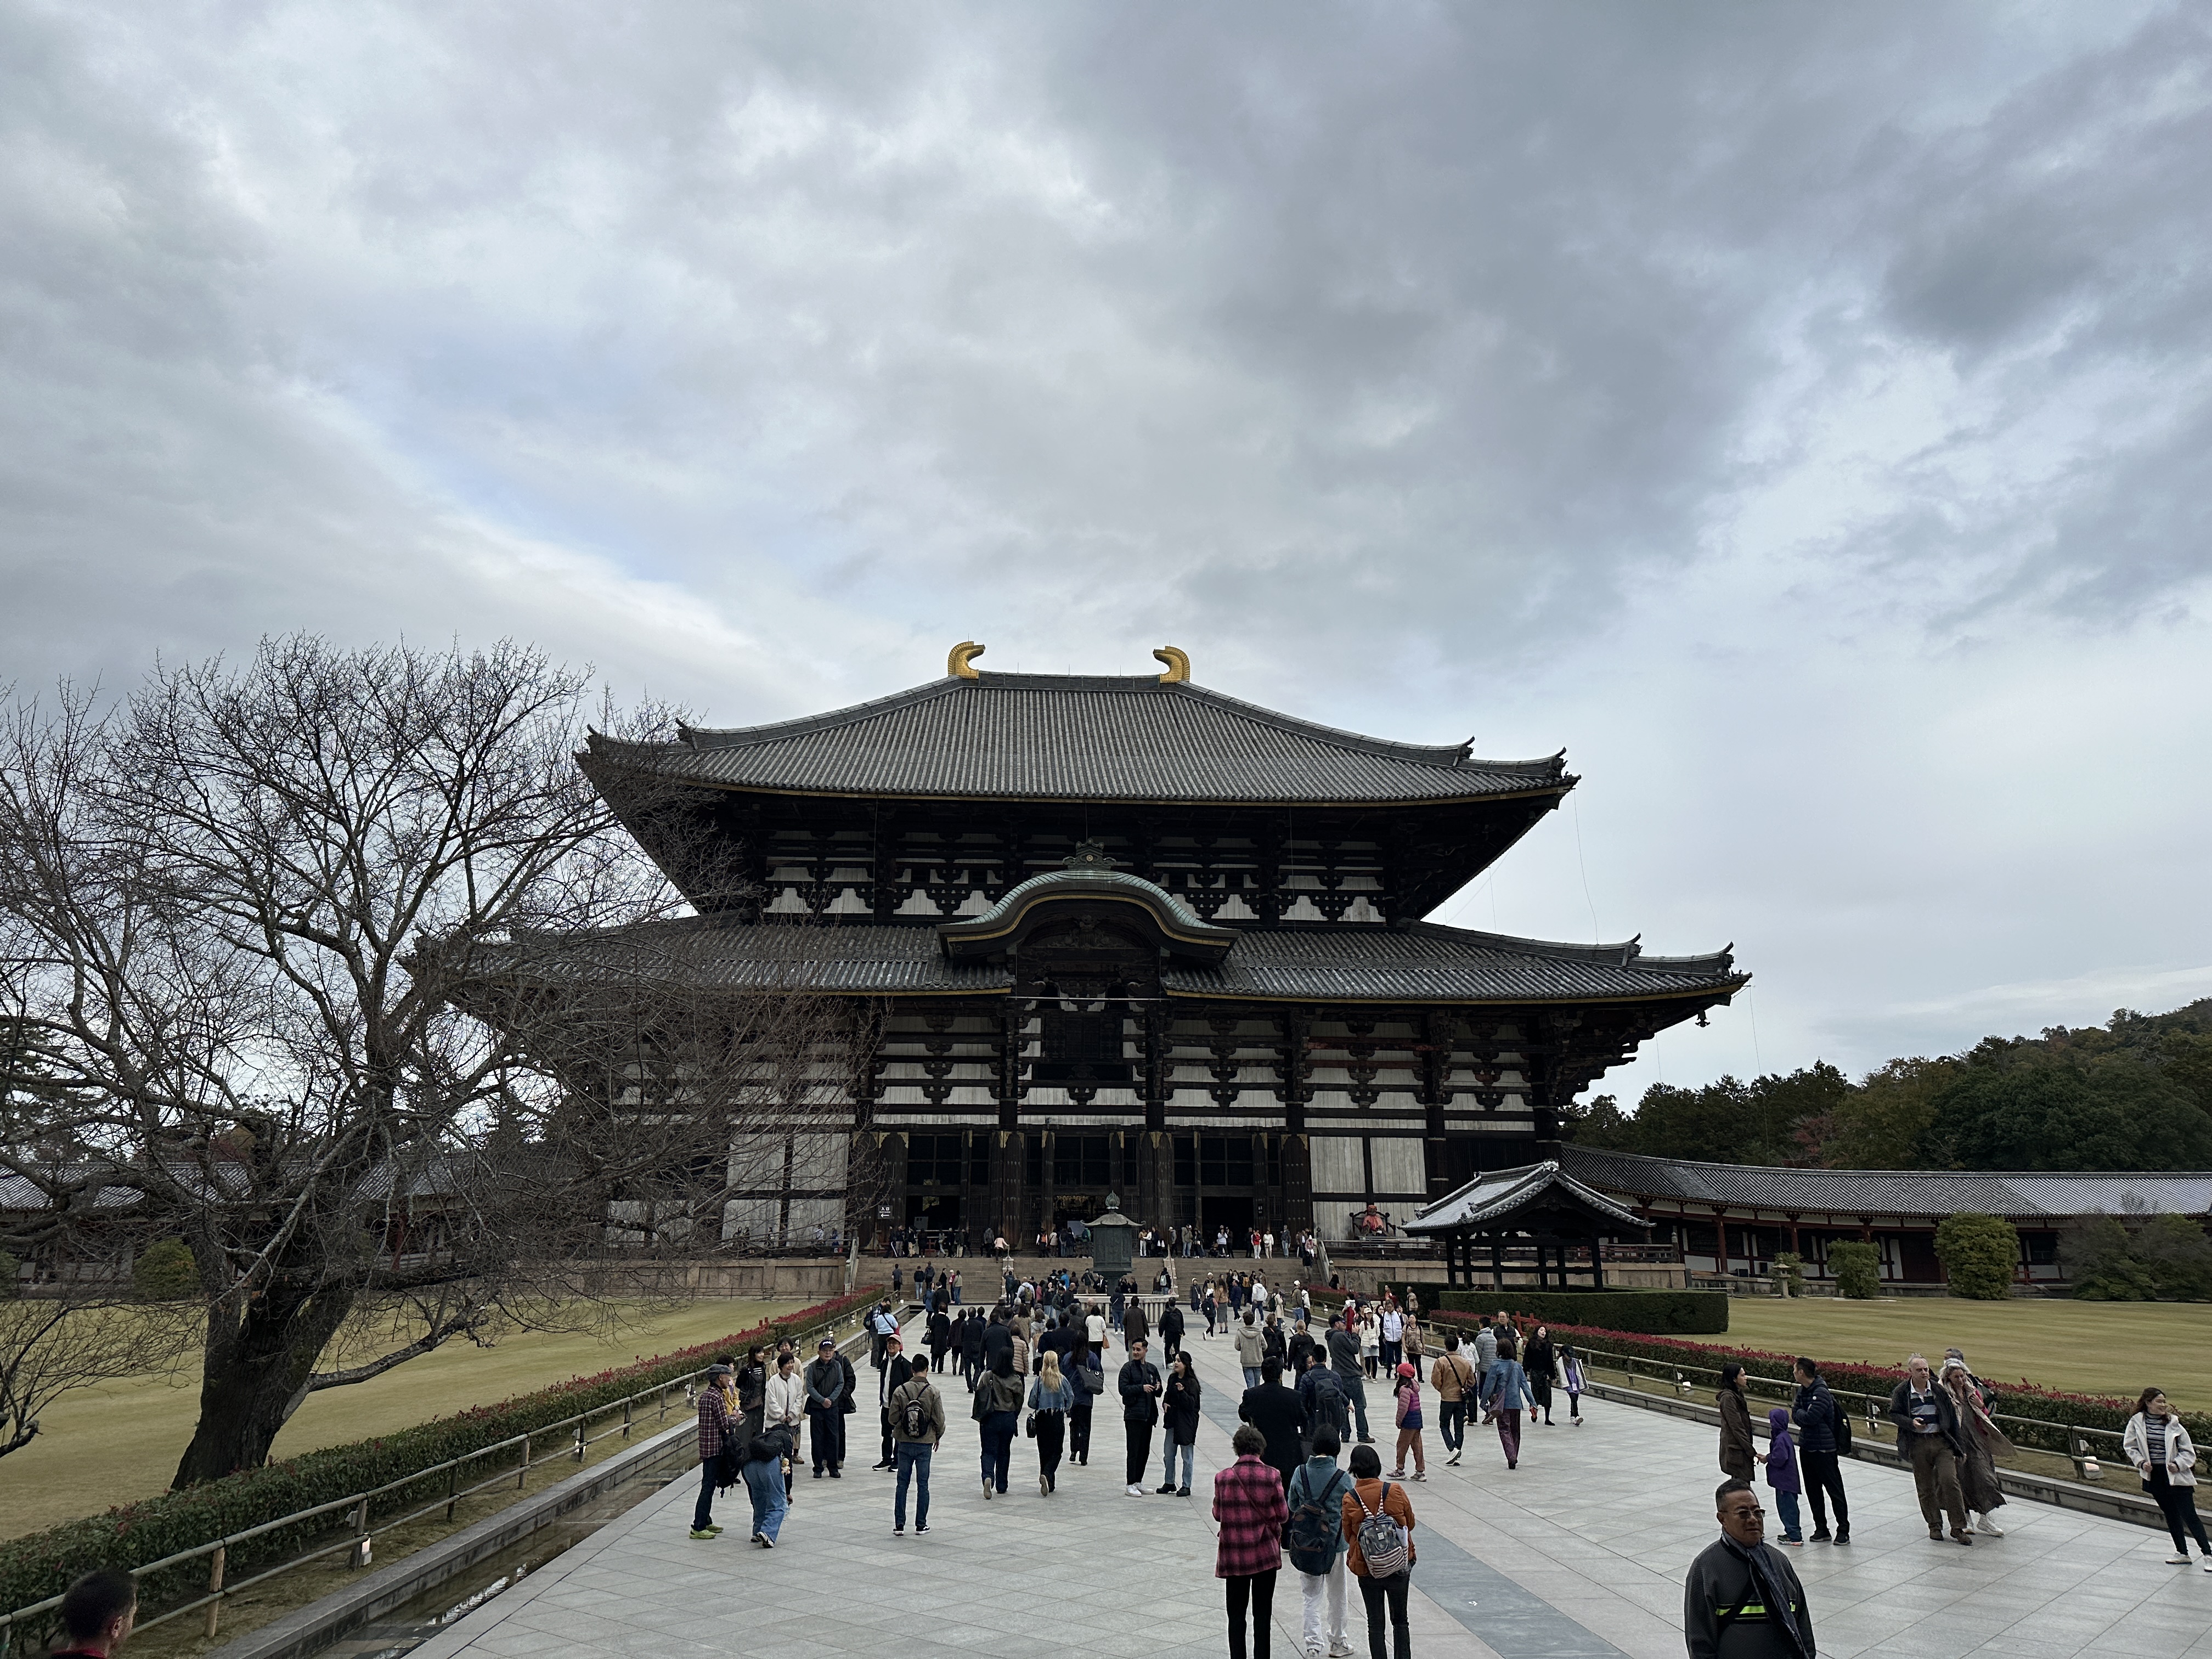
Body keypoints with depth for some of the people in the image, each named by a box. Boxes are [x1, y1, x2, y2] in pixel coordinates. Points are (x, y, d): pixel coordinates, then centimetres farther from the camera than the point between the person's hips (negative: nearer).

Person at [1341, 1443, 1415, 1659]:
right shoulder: (1395, 1492, -13)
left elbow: (1348, 1535, -2)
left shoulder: (1349, 1499, -14)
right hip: (1399, 1567, 1)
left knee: (1375, 1623, 14)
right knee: (1400, 1621, 18)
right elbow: (1410, 1523, 3)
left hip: (1367, 1570, -1)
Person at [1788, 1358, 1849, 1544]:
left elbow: (1810, 1418, -26)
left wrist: (1797, 1412, -7)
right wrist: (1800, 1414, -12)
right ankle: (1821, 1530, 22)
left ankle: (1843, 1531, 14)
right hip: (1806, 1447, 9)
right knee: (1813, 1491, 13)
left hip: (1824, 1450, -9)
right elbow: (1796, 1416, 8)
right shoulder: (1803, 1390, 6)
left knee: (1835, 1490, 3)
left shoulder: (1821, 1393, -21)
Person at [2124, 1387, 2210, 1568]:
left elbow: (2188, 1451, -1)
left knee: (2189, 1515, -5)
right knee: (2170, 1514, 15)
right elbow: (2129, 1446, 4)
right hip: (2154, 1476, 2)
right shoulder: (2137, 1422, -4)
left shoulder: (2173, 1423, -7)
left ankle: (2207, 1554, 4)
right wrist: (2141, 1462, -10)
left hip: (2175, 1476, -2)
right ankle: (2182, 1553, 26)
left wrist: (2178, 1464, -15)